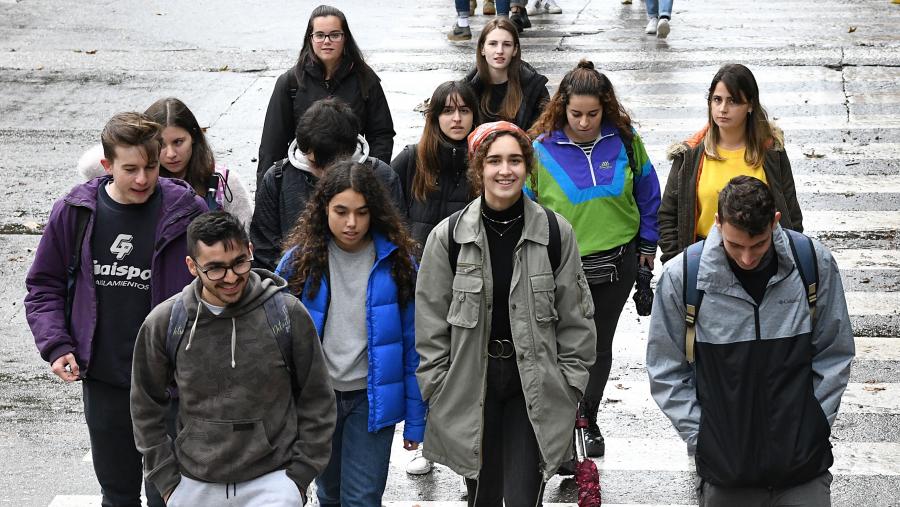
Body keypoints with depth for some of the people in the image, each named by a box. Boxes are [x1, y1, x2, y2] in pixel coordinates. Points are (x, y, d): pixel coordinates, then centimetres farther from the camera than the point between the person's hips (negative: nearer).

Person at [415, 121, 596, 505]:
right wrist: (438, 393, -1)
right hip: (471, 383, 1)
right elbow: (430, 324, 2)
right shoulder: (447, 236, -3)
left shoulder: (556, 233, -3)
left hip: (533, 386, -1)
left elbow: (575, 318, 3)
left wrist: (568, 387, 1)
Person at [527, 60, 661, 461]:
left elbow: (646, 193, 8)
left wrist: (647, 244, 11)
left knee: (600, 346, 16)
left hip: (617, 263, 3)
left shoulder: (624, 140, -5)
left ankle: (588, 421, 34)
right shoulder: (541, 149, -12)